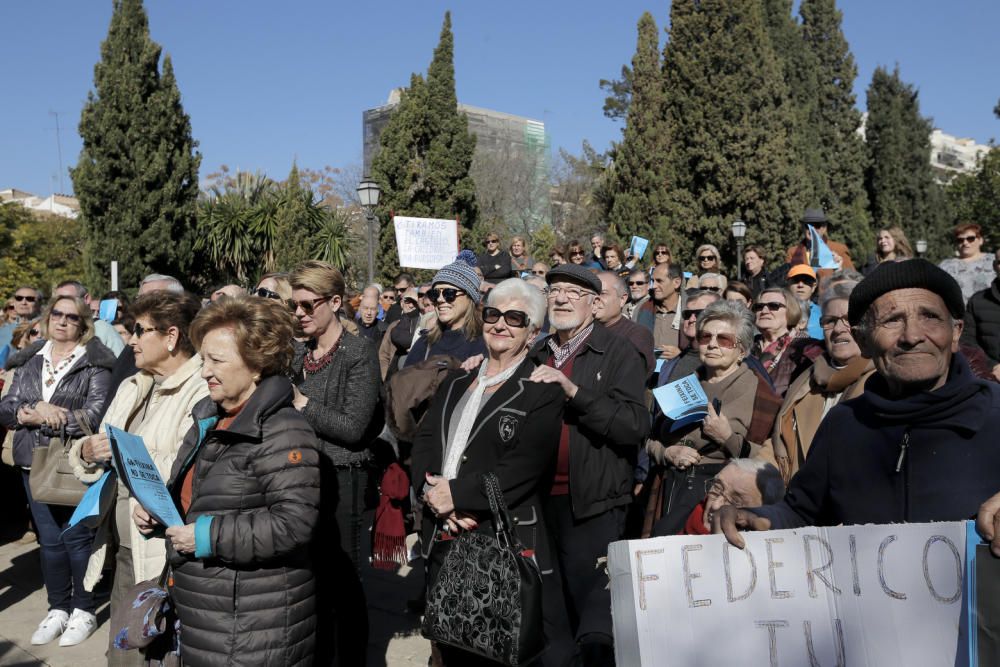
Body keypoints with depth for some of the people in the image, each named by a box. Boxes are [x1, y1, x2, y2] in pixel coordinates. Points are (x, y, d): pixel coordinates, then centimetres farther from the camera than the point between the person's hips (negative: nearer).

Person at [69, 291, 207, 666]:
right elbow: (103, 464, 17)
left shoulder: (204, 392, -15)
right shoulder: (132, 388, 14)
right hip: (125, 551, 8)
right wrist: (88, 454, -4)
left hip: (168, 559, -8)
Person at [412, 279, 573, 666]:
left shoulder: (543, 391, -4)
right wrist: (432, 492, -13)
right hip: (443, 536, 6)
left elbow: (525, 466, -15)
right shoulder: (455, 383, 15)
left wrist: (458, 493, -16)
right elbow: (424, 441, 6)